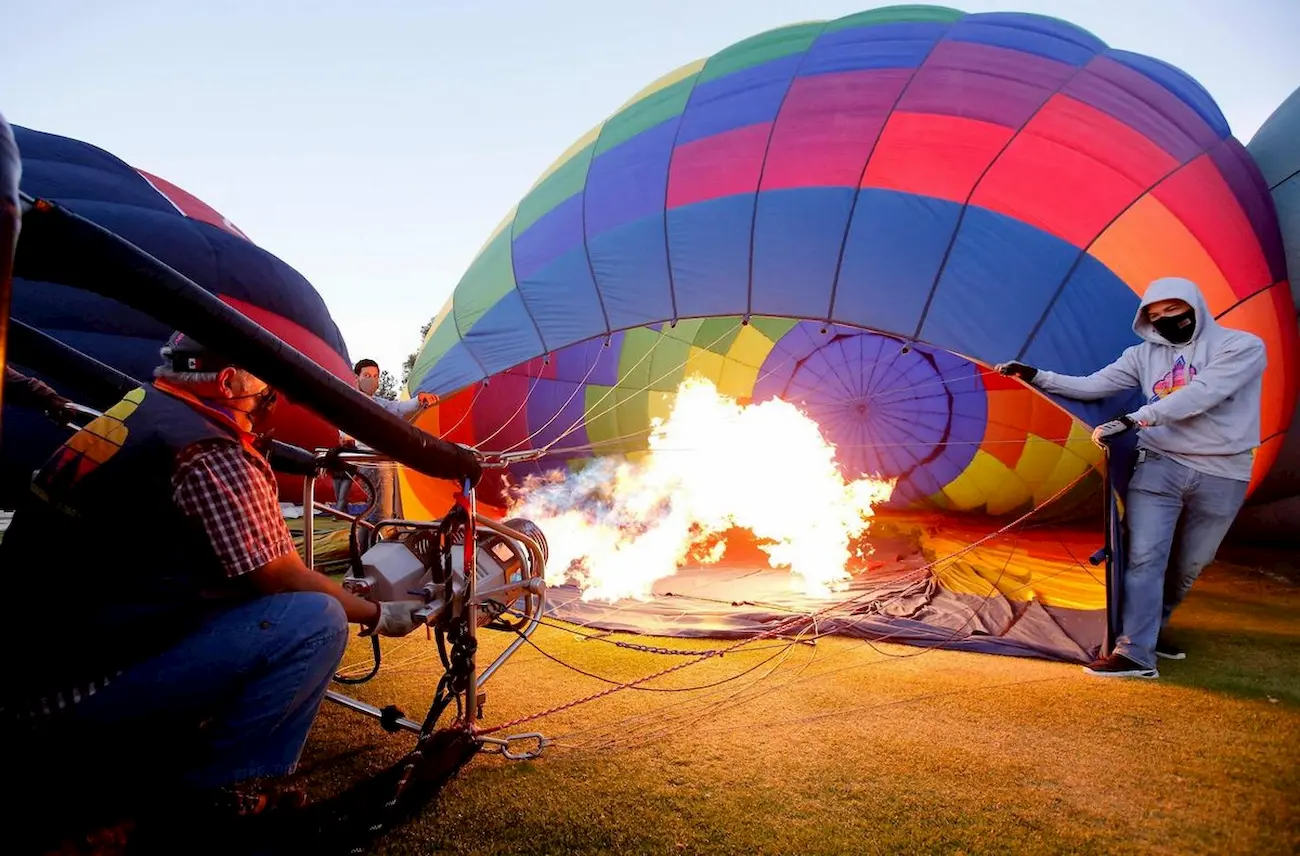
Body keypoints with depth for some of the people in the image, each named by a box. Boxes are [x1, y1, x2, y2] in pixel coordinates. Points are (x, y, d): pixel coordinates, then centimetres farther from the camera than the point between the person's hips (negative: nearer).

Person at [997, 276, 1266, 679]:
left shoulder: (1243, 346, -7)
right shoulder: (1145, 355, 7)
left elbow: (1201, 394, -21)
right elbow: (1091, 386, 2)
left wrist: (1134, 420, -31)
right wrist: (1036, 377, -11)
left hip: (1221, 476, -1)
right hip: (1159, 466, 2)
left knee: (1189, 565, 12)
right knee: (1144, 557, -11)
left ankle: (1153, 627, 34)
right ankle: (1136, 653, -10)